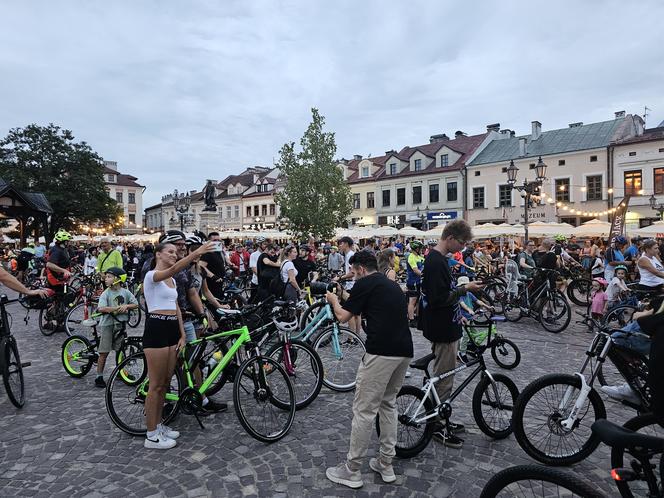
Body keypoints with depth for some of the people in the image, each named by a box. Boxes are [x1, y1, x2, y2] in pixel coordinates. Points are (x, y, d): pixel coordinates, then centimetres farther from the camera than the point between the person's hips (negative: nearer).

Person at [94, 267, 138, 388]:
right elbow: (101, 308, -19)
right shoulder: (106, 293, -6)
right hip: (107, 324, -3)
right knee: (104, 352, -1)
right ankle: (99, 377, 10)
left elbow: (136, 304, 5)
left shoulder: (125, 292, 3)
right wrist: (117, 308, -22)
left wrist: (126, 306, -13)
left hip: (120, 324, 3)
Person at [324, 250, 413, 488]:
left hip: (381, 352, -8)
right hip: (404, 351, 8)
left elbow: (343, 316, 2)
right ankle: (386, 464, 27)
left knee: (364, 410, 2)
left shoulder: (365, 284, -1)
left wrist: (334, 300, 22)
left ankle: (352, 471, 13)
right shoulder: (392, 284, 22)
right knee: (388, 404, 21)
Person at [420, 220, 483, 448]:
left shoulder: (438, 259, 11)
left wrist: (458, 315, 20)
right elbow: (438, 299, -27)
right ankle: (438, 427, 15)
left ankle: (442, 419, 31)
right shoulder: (436, 262, -22)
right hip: (442, 331, -10)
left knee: (444, 377, 19)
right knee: (443, 380, 2)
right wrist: (465, 289, -20)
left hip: (446, 327, 10)